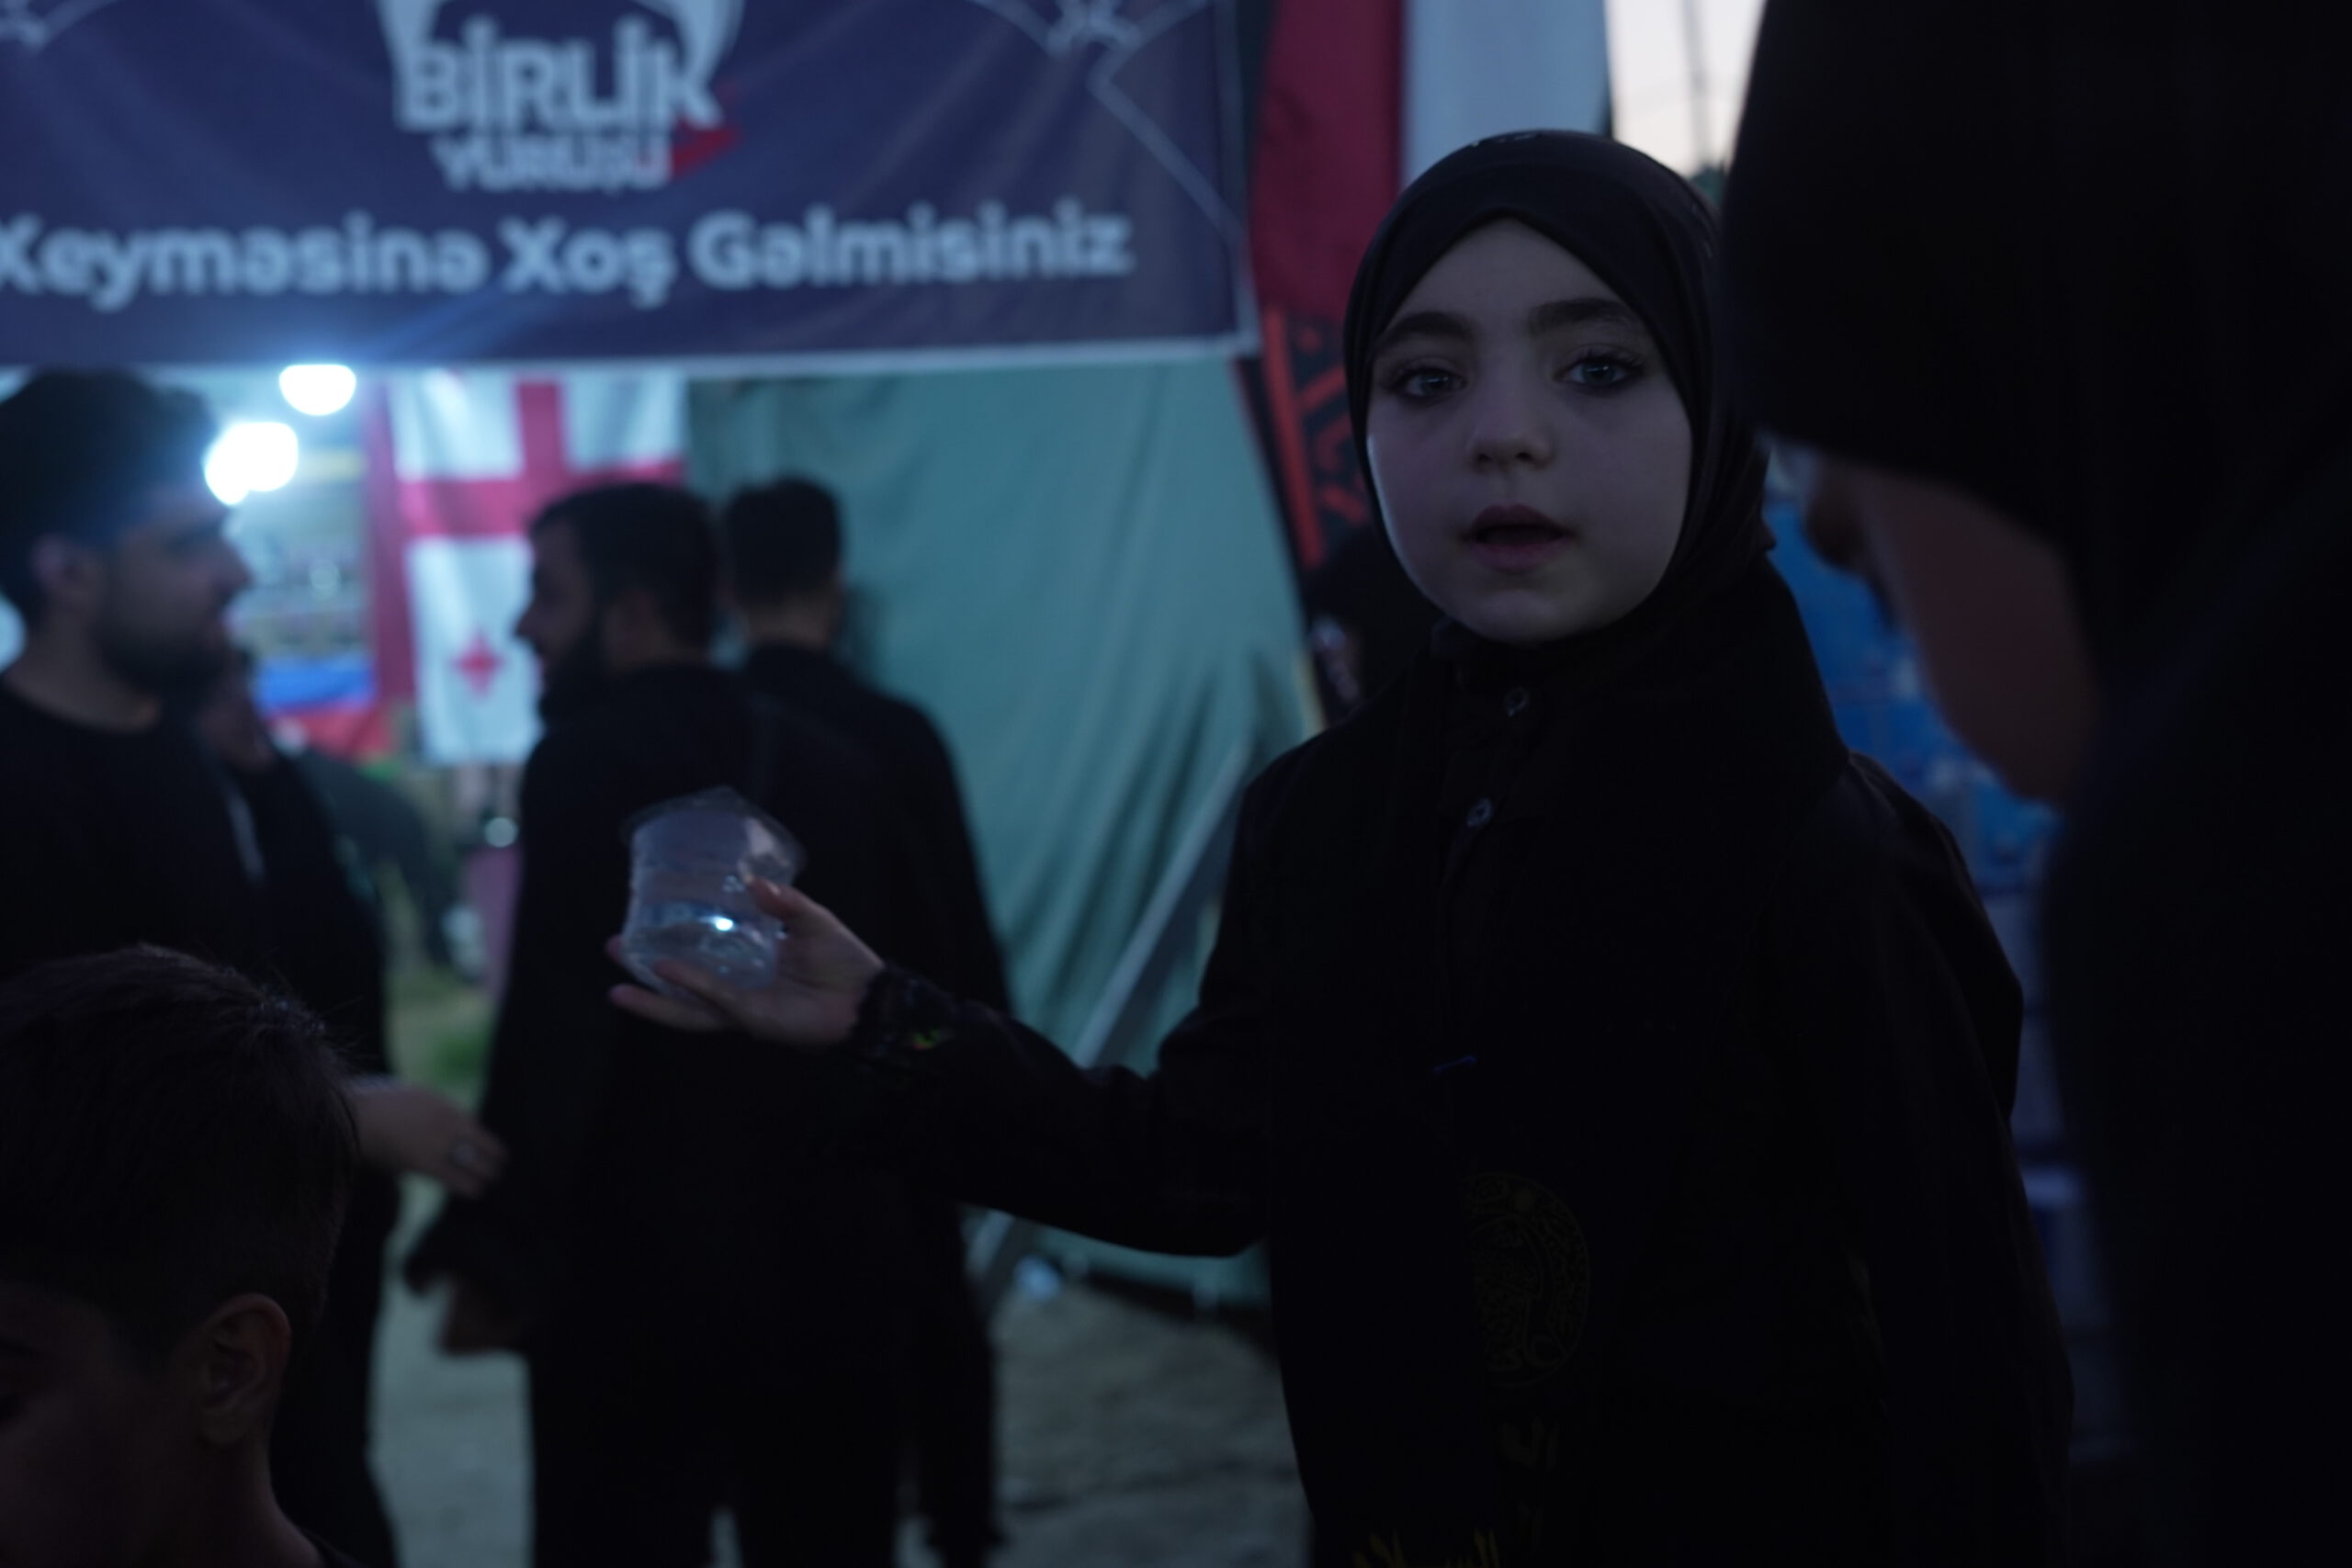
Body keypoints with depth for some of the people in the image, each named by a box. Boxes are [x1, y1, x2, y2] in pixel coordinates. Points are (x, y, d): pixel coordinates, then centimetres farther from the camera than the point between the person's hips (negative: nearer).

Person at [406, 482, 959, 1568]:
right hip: (836, 1260, 6)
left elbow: (556, 1028, -18)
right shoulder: (830, 763, 10)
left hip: (645, 1266, -6)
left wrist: (495, 1255, -15)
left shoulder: (588, 764, -9)